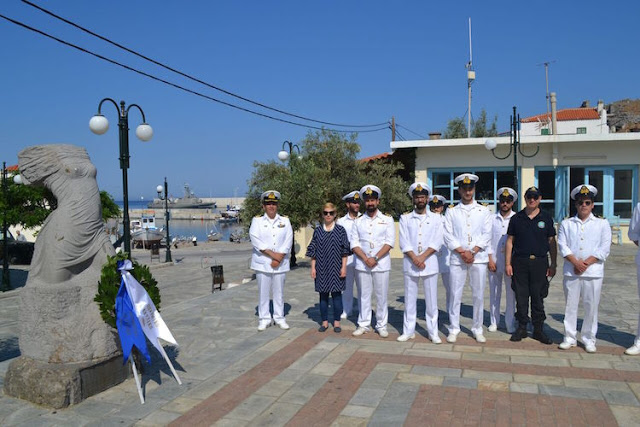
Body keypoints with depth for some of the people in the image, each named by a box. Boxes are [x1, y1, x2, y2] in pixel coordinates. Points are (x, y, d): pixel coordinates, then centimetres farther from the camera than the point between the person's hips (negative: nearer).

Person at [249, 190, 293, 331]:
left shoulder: (285, 221, 8)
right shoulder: (257, 220, 4)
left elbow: (288, 241, 0)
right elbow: (255, 239, -9)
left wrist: (279, 258, -11)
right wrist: (272, 254, -15)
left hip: (280, 264, 1)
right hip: (262, 263, -1)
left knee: (279, 292, 6)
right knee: (263, 292, 3)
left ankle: (279, 318, 18)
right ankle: (264, 319, 13)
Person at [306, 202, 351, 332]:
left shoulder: (340, 230, 1)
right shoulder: (317, 231, 6)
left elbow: (345, 251, -1)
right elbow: (313, 251, 7)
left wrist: (344, 267, -6)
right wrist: (313, 267, 1)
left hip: (336, 268, -2)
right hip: (322, 268, 2)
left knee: (336, 294, 3)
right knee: (323, 295, 7)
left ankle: (337, 322, 14)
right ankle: (325, 322, 18)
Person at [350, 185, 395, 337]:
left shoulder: (387, 220, 4)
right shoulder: (358, 222, 9)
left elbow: (390, 242, -5)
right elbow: (354, 244, 3)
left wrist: (375, 258, -13)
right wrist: (366, 259, -11)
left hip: (381, 264, -1)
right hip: (362, 264, 2)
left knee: (381, 296, 3)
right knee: (363, 295, 7)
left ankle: (381, 326, 15)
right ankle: (363, 324, 17)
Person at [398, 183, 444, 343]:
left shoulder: (436, 218, 7)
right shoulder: (405, 218, 7)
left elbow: (437, 241, -2)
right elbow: (404, 242, 0)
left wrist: (422, 257, -13)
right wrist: (415, 259, -12)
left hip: (429, 264, 0)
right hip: (410, 265, 1)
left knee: (431, 300, 3)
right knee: (409, 300, 6)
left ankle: (433, 333, 13)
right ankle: (408, 331, 15)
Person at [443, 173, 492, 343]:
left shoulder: (484, 211, 9)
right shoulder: (451, 212, 7)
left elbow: (486, 235, 1)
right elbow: (448, 236, 0)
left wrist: (472, 252, -10)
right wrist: (462, 252, -11)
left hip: (478, 258, 1)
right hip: (457, 259, -1)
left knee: (478, 295, 5)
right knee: (455, 295, 1)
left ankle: (477, 329, 18)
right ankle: (453, 329, 11)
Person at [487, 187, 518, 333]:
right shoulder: (492, 219, 6)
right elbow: (487, 239, 5)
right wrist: (490, 259, -1)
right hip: (494, 261, 2)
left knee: (511, 293, 2)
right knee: (494, 293, 8)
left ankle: (510, 323, 13)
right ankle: (494, 321, 19)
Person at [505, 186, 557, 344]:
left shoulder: (546, 218, 6)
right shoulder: (516, 218, 6)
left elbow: (552, 242, 8)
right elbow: (510, 241, 7)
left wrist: (553, 264, 3)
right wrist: (508, 263, 1)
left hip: (540, 262, 0)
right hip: (520, 262, 0)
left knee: (538, 297, 5)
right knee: (521, 297, 5)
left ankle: (538, 329, 16)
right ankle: (522, 328, 16)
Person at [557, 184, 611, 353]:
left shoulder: (602, 224, 8)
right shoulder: (566, 224, 10)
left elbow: (604, 249, -1)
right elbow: (563, 246, 0)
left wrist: (586, 263, -11)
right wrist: (576, 263, -13)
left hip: (593, 272, -1)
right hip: (571, 272, 1)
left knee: (591, 307, 3)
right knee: (570, 305, 5)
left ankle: (589, 339, 16)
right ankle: (569, 338, 15)